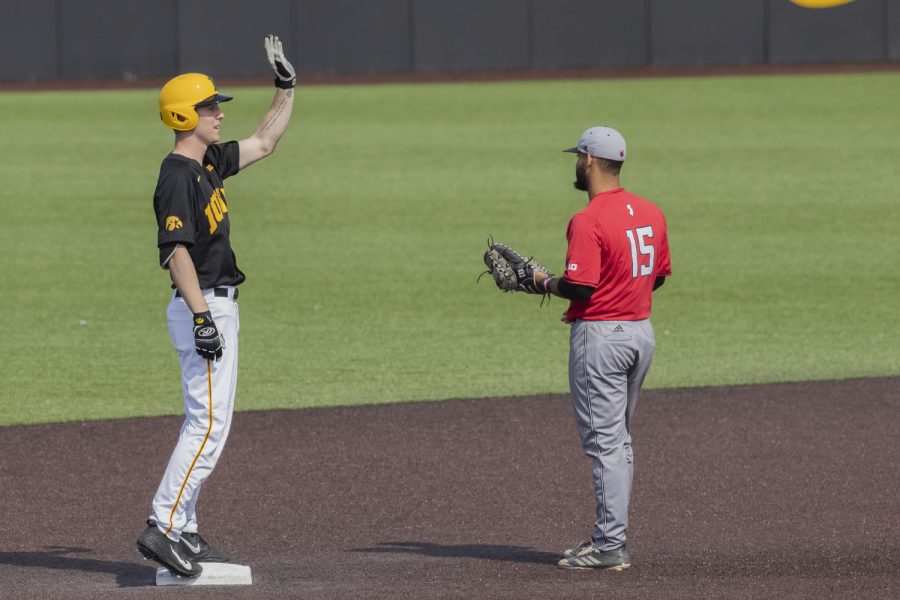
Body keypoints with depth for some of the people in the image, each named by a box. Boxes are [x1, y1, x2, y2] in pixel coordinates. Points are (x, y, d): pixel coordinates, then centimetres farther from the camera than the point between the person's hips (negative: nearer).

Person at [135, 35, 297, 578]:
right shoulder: (178, 176, -17)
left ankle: (183, 533, 15)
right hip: (204, 307, -10)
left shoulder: (211, 162, 12)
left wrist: (287, 88, 18)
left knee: (206, 425, 12)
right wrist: (201, 316, -29)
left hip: (218, 307, 10)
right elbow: (177, 249, -24)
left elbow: (264, 143, 26)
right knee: (209, 424, -14)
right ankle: (163, 528, -17)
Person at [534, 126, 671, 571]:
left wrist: (545, 283, -5)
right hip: (641, 331, 8)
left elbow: (579, 287, -23)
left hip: (600, 337, -8)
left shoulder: (588, 221, -18)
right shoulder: (650, 213, 8)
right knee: (618, 440, 18)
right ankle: (610, 535, 23)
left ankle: (610, 547, -6)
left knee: (604, 442, -6)